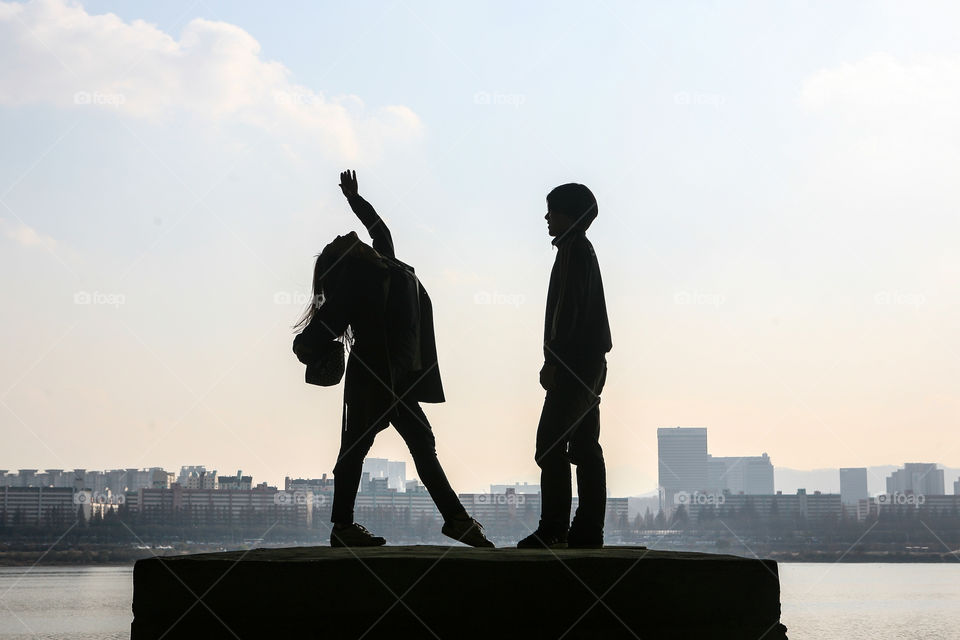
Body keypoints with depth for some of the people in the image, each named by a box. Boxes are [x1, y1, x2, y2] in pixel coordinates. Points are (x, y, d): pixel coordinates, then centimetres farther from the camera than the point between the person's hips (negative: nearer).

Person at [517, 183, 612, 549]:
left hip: (574, 364, -10)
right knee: (584, 447, 7)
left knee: (550, 444, -11)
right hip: (590, 363, 10)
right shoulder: (583, 249, 21)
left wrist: (553, 361, -17)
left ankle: (552, 529, -13)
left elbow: (568, 310, -18)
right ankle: (587, 530, 7)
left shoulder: (573, 250, -9)